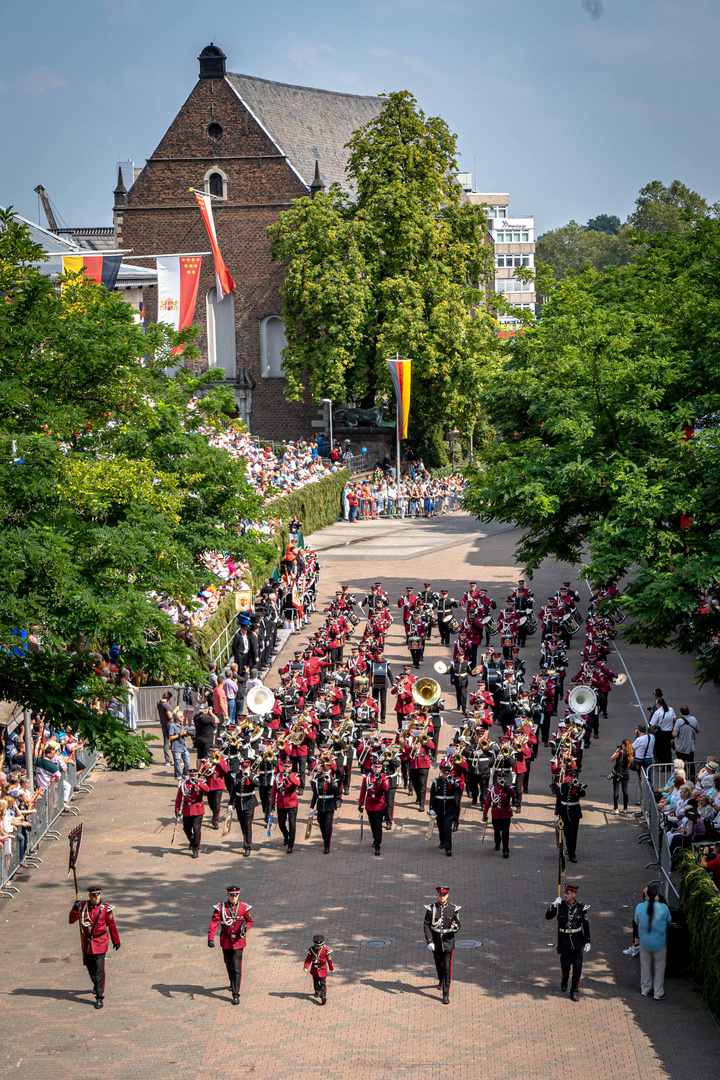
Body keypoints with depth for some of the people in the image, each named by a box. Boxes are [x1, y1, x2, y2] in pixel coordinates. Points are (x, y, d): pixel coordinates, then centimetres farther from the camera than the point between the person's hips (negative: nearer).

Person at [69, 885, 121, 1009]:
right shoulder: (83, 906, -4)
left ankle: (100, 997, -9)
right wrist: (75, 909, -22)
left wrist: (116, 941, 9)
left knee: (99, 969, -10)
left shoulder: (105, 908, -10)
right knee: (89, 966, 18)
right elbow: (71, 920, -3)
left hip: (100, 942, -4)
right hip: (87, 942, 4)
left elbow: (112, 925, 0)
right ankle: (97, 984, 48)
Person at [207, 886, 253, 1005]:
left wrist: (245, 927, -17)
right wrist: (210, 939, -29)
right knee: (229, 965, 18)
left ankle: (235, 994, -8)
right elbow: (214, 923, -16)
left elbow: (249, 921, 7)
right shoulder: (220, 908, -11)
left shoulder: (244, 908, -8)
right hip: (226, 941, 1)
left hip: (238, 941, -1)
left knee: (236, 967, -8)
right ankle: (233, 983, 46)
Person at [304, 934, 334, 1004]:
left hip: (322, 969, -3)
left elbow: (329, 959, -6)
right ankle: (317, 992, 45)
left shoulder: (325, 950, -18)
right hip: (314, 969, 3)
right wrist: (306, 967, -22)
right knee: (315, 982, 22)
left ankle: (323, 996, -15)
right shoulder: (311, 949, -13)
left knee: (323, 983, -9)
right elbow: (308, 959, -7)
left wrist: (331, 968, 4)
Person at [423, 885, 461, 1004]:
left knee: (447, 967, -9)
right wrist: (429, 941, -17)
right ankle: (441, 980, 52)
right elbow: (426, 925, -7)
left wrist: (455, 927, -22)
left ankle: (446, 994, -8)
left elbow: (458, 923, 3)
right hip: (435, 940, 2)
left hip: (448, 940, -2)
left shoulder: (453, 909, -5)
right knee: (438, 964, 21)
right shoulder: (431, 908, -6)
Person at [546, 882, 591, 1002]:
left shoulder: (581, 908, -6)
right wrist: (553, 905, -23)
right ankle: (564, 980, 39)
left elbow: (586, 925, 2)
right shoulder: (560, 905, -5)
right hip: (564, 941, 0)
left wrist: (587, 942, 1)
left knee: (577, 967, 0)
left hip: (577, 941, 0)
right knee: (565, 965, 6)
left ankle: (574, 991, 11)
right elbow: (548, 916, -8)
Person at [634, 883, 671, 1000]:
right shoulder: (663, 908, -18)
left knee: (645, 966, 21)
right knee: (659, 967, 14)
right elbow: (669, 921, -1)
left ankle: (645, 990, 34)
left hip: (645, 943, 2)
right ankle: (658, 993, 22)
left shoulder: (639, 907, -14)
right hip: (659, 943, -2)